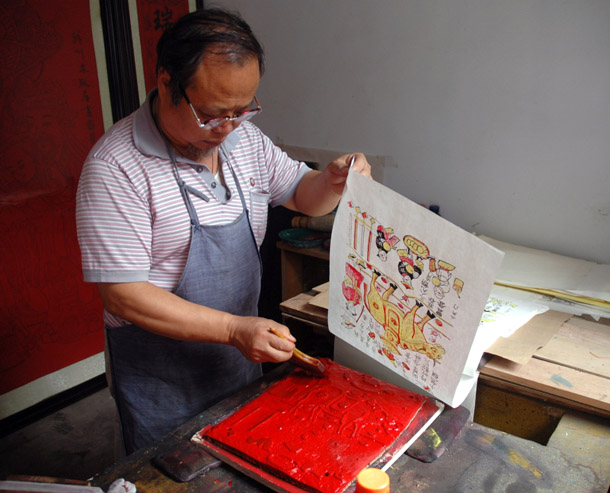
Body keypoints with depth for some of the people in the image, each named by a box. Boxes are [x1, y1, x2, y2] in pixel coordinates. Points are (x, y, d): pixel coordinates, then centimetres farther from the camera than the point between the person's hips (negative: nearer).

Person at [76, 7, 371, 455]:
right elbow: (123, 295, -24)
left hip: (241, 360, 6)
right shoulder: (116, 166, -22)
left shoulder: (245, 138, -1)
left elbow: (301, 194, 10)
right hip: (160, 382, -6)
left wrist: (334, 182, -14)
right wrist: (234, 328, -29)